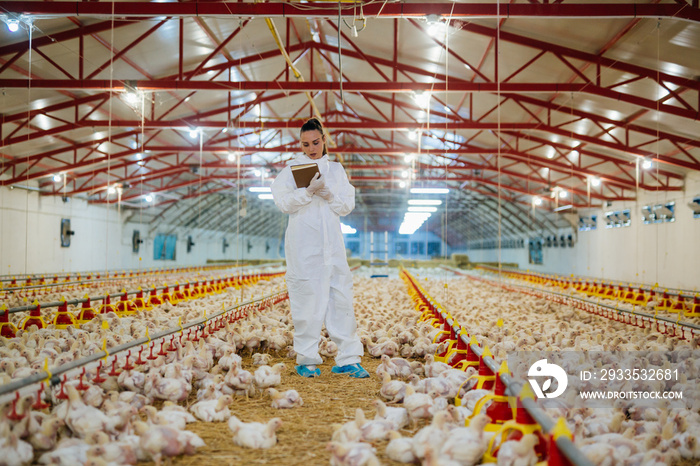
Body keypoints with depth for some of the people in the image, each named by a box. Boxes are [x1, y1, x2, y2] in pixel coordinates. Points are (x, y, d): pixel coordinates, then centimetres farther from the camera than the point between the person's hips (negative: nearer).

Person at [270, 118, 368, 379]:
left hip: (332, 243, 3)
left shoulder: (336, 169, 16)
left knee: (342, 298, 0)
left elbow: (347, 206, 9)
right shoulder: (292, 169, 7)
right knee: (307, 299, -4)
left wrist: (327, 193, -9)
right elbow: (283, 203, -5)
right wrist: (309, 190, -17)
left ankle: (347, 359, 6)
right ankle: (306, 359, 7)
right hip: (304, 245, -3)